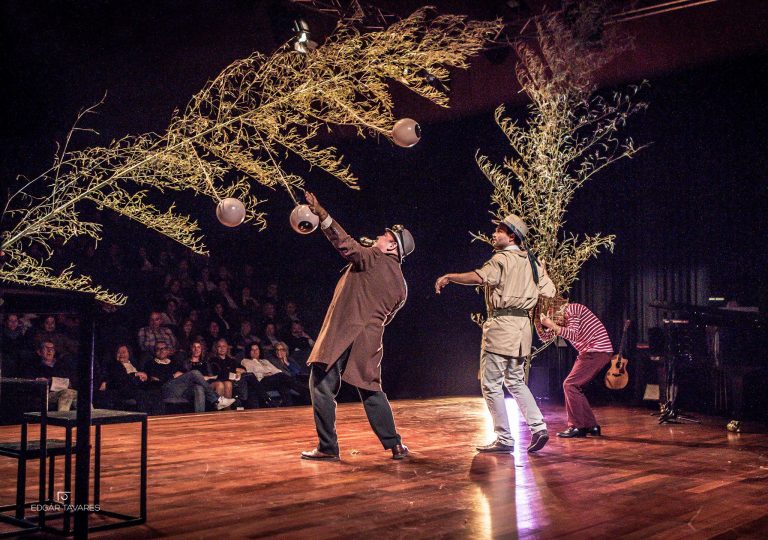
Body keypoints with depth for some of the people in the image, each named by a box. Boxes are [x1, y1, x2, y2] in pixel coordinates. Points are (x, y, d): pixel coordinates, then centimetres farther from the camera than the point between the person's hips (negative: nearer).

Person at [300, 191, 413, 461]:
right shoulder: (400, 284, 16)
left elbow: (346, 244, -19)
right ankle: (395, 445, 17)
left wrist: (322, 215, -23)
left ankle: (328, 447, -2)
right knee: (371, 390, 18)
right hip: (369, 342, 7)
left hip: (342, 334, -7)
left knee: (322, 386, -1)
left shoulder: (373, 258, -4)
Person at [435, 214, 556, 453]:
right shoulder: (531, 261, 15)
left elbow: (480, 277, -27)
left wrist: (448, 277, -19)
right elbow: (549, 291, 15)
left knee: (491, 385, -1)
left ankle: (505, 439, 0)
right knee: (516, 382, 20)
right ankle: (538, 427, 8)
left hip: (501, 325, -9)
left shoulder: (503, 258, -10)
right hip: (522, 326, 9)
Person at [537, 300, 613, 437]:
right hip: (590, 352, 10)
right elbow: (546, 336, 14)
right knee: (574, 387, 10)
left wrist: (552, 325, -24)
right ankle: (591, 425, 13)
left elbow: (574, 335, -22)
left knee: (570, 385, -11)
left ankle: (577, 427, -9)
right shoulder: (560, 317, 16)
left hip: (598, 350, -10)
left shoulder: (570, 309, -12)